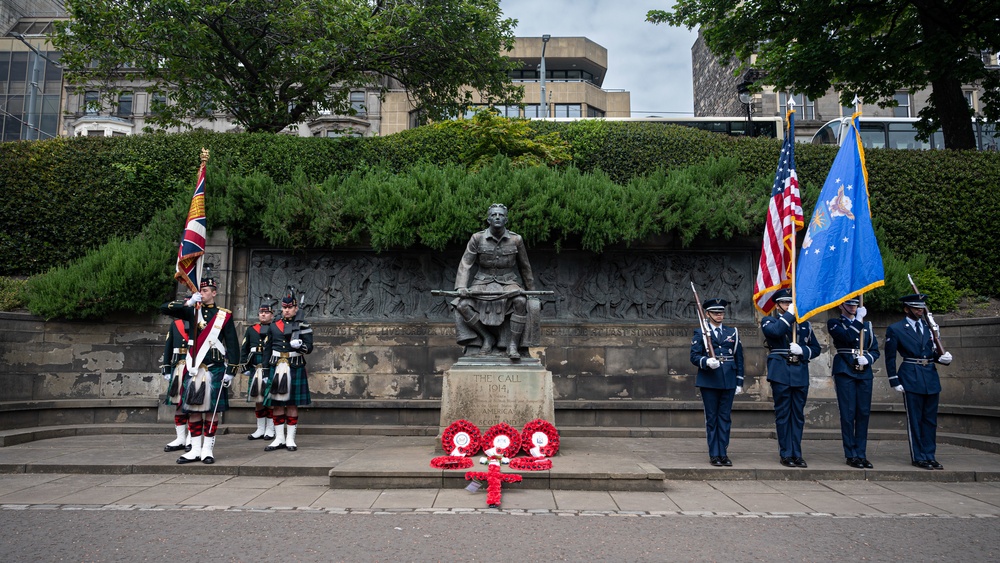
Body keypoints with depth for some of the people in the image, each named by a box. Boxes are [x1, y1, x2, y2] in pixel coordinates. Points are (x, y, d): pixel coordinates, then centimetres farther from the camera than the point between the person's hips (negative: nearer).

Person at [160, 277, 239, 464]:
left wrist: (230, 370, -7)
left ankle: (208, 449, 10)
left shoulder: (224, 315, 0)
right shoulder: (192, 311, 9)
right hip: (194, 369, 3)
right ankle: (195, 449, 14)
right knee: (193, 409, 6)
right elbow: (164, 308, 1)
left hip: (215, 369, -3)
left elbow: (233, 344, -1)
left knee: (212, 410, 1)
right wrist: (188, 302, -13)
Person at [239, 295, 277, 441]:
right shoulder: (251, 330, 13)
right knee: (258, 400, 9)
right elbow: (244, 349, 13)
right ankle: (260, 430, 19)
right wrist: (245, 367, 6)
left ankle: (270, 430, 10)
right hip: (255, 370, 4)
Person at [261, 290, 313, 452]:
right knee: (277, 404, 5)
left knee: (292, 404, 3)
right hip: (276, 368, 3)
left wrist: (299, 345, -26)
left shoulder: (303, 326, 2)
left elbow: (309, 347, -4)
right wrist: (265, 372, 6)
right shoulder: (273, 326, 10)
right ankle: (279, 439, 13)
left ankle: (290, 439, 10)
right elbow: (267, 350, 11)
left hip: (295, 369, -2)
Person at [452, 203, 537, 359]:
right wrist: (461, 287, -18)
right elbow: (465, 264, -4)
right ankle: (487, 337, -6)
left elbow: (524, 267, 10)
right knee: (462, 305, -25)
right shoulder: (477, 238, -4)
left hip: (508, 284, 0)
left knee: (521, 301, -33)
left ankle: (513, 345, -22)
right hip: (483, 284, 1)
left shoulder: (516, 239, -2)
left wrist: (531, 290, 18)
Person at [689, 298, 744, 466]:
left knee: (725, 418, 5)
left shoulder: (733, 332, 13)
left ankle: (723, 453, 13)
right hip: (709, 381, -2)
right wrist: (706, 361, -24)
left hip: (728, 381, 2)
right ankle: (714, 454, 9)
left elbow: (739, 358, 12)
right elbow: (694, 356, -3)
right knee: (711, 418, 2)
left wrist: (739, 382, 7)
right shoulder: (700, 333, 4)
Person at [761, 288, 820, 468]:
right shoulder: (768, 321, 5)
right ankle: (786, 454, 8)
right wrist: (789, 314, -12)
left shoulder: (804, 324, 17)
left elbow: (816, 348, 13)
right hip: (781, 374, -3)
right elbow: (775, 331, -19)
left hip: (800, 374, 4)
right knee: (783, 414, 1)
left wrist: (802, 350, -7)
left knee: (798, 415, 6)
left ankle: (797, 454, 13)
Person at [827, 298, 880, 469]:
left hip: (864, 372, 5)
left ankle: (861, 454, 11)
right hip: (845, 372, -4)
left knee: (864, 413, 4)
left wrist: (867, 359, -7)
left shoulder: (867, 325, 18)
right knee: (848, 414, -4)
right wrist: (858, 319, -6)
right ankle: (851, 455, 2)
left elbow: (875, 350, 14)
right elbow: (848, 337, -15)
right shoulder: (834, 323, 4)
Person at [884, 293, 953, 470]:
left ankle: (929, 456, 19)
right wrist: (894, 381, -6)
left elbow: (935, 353, 18)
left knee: (930, 419, 10)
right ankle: (918, 457, 9)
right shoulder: (895, 329, -2)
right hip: (911, 378, -5)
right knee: (914, 420, 1)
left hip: (931, 377, 5)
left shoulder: (929, 326, 13)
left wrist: (944, 357, -5)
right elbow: (890, 357, -2)